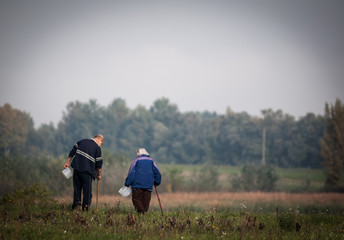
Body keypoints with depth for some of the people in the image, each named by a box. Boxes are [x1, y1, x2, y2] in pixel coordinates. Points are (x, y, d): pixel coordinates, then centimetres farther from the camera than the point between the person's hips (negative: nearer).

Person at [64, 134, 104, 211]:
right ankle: (85, 205, 4)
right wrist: (99, 175, 15)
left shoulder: (82, 141, 13)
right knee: (87, 188, 4)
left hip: (77, 168, 4)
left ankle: (76, 201, 9)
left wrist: (68, 162, 19)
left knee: (77, 186, 16)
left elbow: (72, 152, 13)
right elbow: (99, 164, 3)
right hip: (87, 171, -4)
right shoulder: (97, 148, 1)